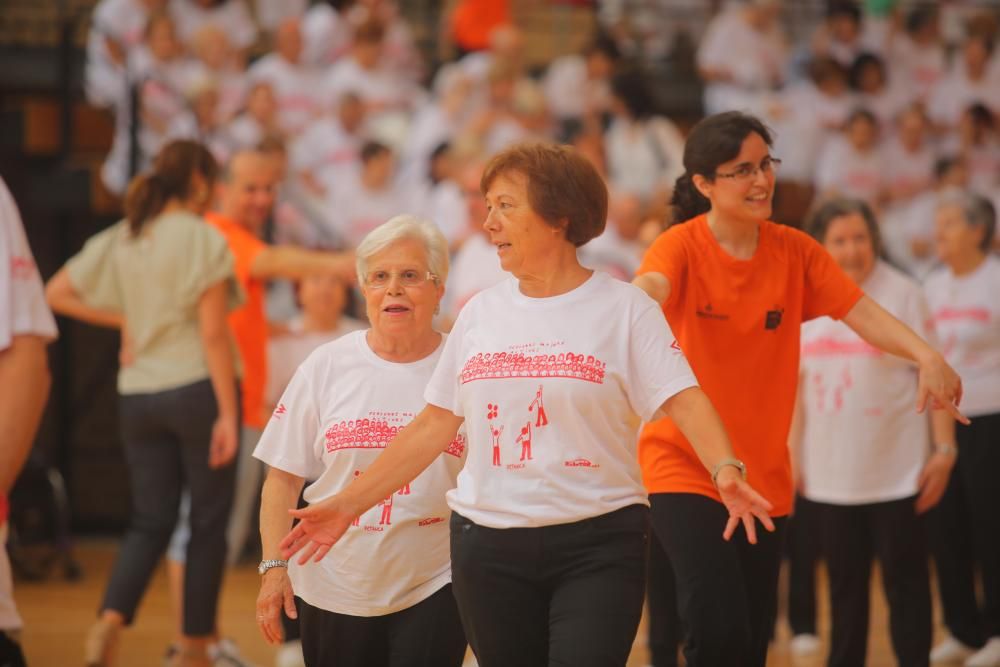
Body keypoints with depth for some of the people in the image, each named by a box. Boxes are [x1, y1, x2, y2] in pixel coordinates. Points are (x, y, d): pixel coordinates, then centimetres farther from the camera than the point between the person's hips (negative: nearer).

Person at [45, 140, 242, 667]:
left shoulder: (118, 241, 7)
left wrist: (121, 320, 14)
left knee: (150, 521, 11)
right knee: (209, 523, 7)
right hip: (197, 388, -5)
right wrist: (228, 413, -12)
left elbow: (56, 293, 11)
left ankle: (110, 619, -12)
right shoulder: (203, 240, -10)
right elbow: (212, 333, -14)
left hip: (137, 398, 5)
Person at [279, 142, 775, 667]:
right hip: (488, 542, 4)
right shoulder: (480, 313, 9)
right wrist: (348, 504, 10)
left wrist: (725, 471, -32)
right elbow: (433, 426, 13)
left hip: (598, 545, -4)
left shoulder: (623, 307, -4)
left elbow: (683, 400, -13)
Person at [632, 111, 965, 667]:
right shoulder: (683, 247, -10)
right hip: (686, 469, -5)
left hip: (765, 476, 5)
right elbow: (650, 287, -32)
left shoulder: (794, 251, 3)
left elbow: (862, 312, -7)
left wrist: (926, 356, -26)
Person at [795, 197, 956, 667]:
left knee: (905, 582, 0)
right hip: (829, 474, 4)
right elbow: (797, 385, 15)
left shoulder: (902, 295, -6)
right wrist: (790, 458, 13)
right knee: (844, 586, 11)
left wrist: (944, 450, -11)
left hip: (897, 471, -4)